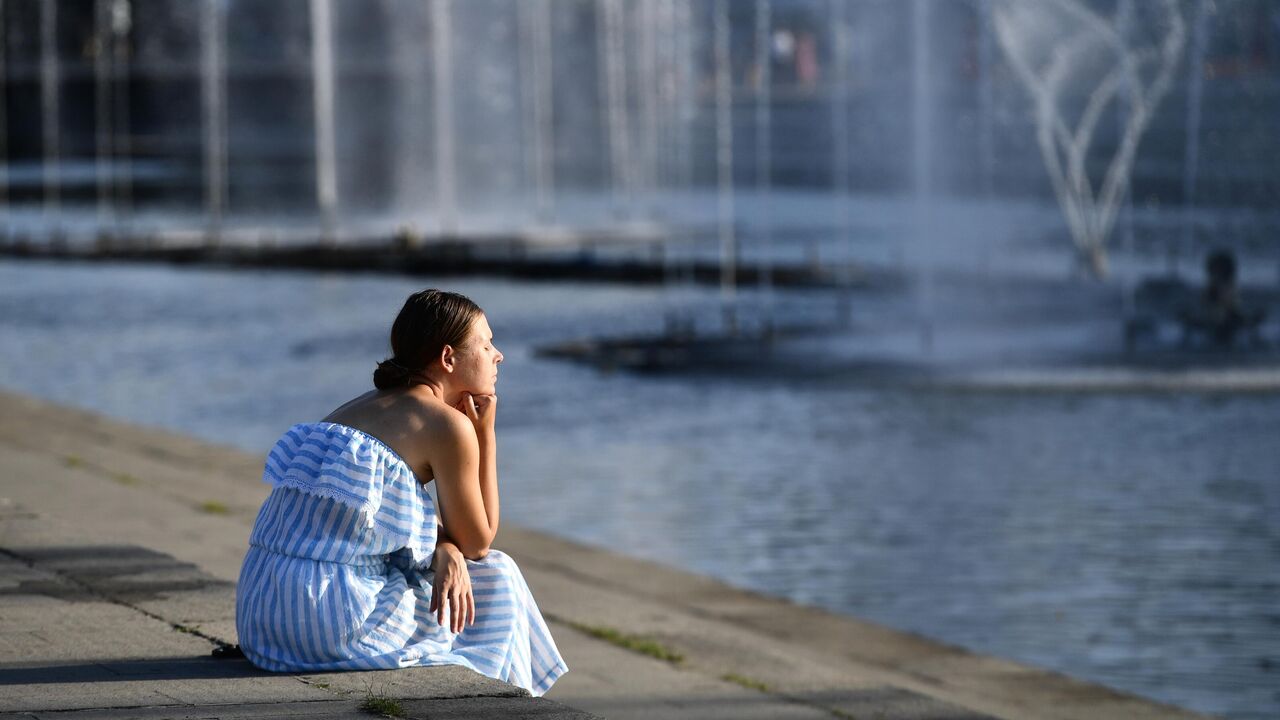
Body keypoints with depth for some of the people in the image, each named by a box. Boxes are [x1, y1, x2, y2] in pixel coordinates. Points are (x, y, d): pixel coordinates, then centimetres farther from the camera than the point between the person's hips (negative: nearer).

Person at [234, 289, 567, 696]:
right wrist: (486, 433, 8)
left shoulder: (365, 406, 19)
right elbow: (478, 542, 4)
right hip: (338, 623, -8)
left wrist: (446, 550, 2)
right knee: (496, 579, 13)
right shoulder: (449, 425, -6)